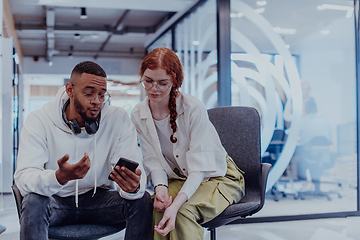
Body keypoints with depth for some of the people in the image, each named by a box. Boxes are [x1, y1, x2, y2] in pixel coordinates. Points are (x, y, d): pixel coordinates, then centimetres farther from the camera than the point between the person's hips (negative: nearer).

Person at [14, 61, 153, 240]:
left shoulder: (118, 119, -9)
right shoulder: (39, 121, -13)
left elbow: (134, 172, -15)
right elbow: (23, 178, -24)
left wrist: (133, 186, -42)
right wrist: (60, 177, -46)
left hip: (98, 198, 2)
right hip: (56, 200, -1)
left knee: (142, 200, -23)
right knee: (34, 202, -33)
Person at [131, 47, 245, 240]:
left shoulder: (194, 109, -24)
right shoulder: (138, 115, -7)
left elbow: (199, 167, -26)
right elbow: (153, 159, -5)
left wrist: (176, 205, -39)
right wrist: (160, 186, -27)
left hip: (218, 177, -4)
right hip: (179, 179, 4)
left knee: (183, 212, -31)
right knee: (158, 205, -28)